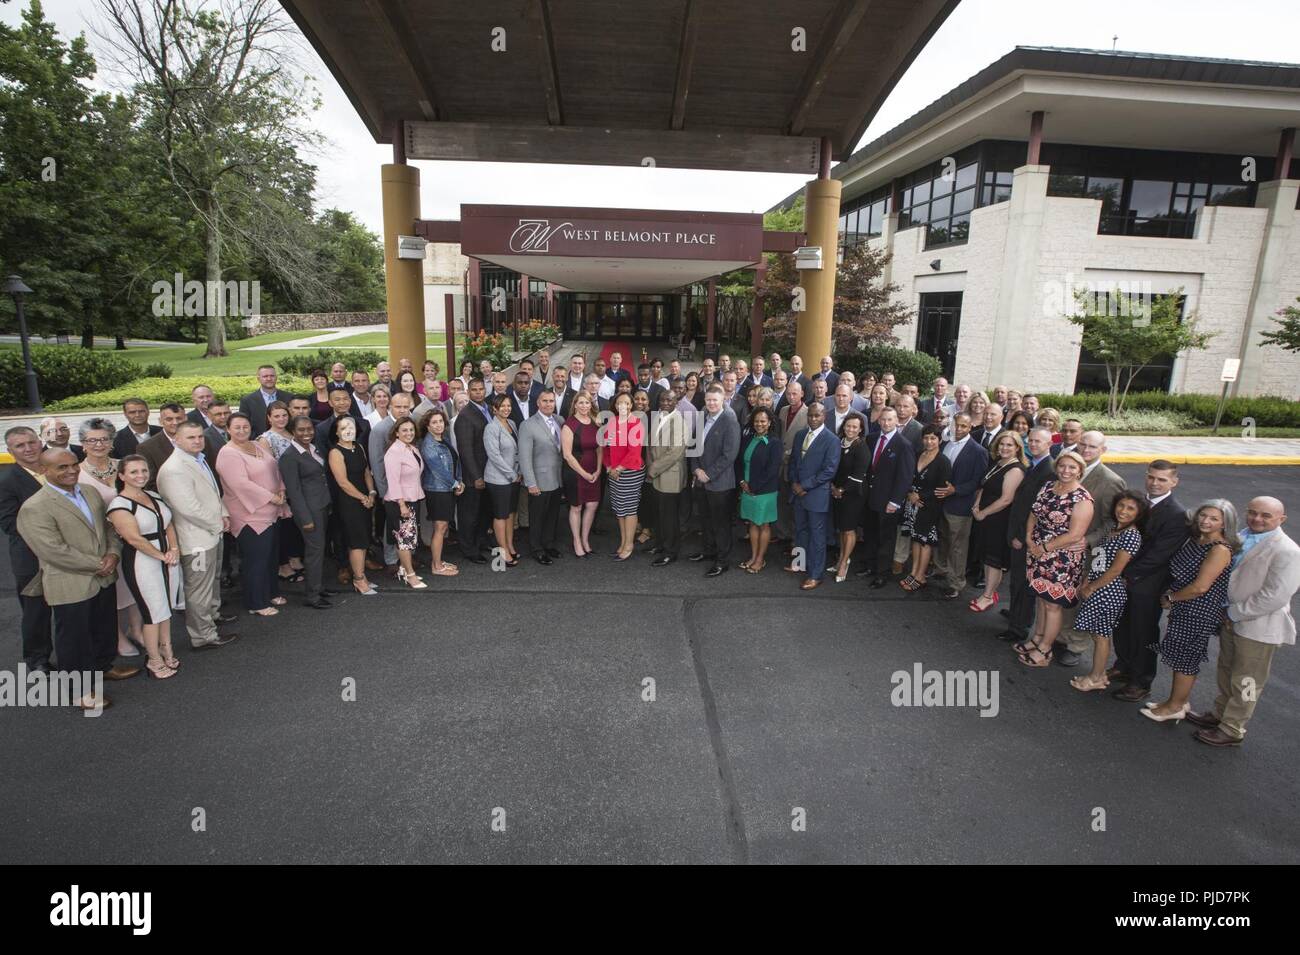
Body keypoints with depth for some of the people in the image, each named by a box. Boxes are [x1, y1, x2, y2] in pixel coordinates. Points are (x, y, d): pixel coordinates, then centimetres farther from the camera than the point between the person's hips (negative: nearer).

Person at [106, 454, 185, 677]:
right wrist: (162, 556, -13)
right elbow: (134, 538, -18)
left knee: (166, 607, 16)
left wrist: (174, 550, -6)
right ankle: (154, 660, 19)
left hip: (168, 559, 7)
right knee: (153, 612, 4)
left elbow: (169, 525, 9)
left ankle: (166, 650, 31)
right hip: (142, 562, -7)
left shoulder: (154, 497, 9)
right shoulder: (119, 504, -14)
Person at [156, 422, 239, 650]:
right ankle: (203, 636, 13)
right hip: (196, 539, -10)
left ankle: (213, 613, 48)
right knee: (199, 589, 2)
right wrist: (217, 524, -15)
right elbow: (189, 508, -27)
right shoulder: (174, 469, -24)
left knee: (212, 578, 28)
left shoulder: (199, 459, 7)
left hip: (212, 533, 10)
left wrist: (223, 514, 4)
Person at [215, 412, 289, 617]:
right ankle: (256, 604, 15)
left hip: (271, 513, 8)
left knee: (272, 556, 19)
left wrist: (281, 490, -2)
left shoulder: (257, 446, 10)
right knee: (256, 561, 1)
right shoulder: (228, 454, -15)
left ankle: (271, 593, 35)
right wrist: (272, 497, -20)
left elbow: (274, 469, 15)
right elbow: (241, 484, -24)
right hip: (251, 517, -8)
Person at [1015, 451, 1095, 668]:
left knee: (1052, 604, 6)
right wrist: (1029, 537, -5)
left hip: (1063, 559, -6)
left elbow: (1074, 535, -22)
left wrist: (1044, 548, -15)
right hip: (1039, 553, 6)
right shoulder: (1048, 486, 3)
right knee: (1042, 597, 19)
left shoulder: (1082, 499, -18)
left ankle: (1044, 650, 20)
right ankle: (1037, 638, 35)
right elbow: (1034, 513, 10)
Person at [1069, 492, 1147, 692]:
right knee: (1097, 633, 15)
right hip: (1096, 588, 8)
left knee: (1101, 635, 4)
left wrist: (1090, 588, -10)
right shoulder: (1112, 528, 9)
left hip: (1108, 591, -8)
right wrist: (1086, 584, 5)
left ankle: (1097, 678, 17)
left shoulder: (1131, 535, -17)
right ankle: (1099, 674, 26)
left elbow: (1115, 570, -18)